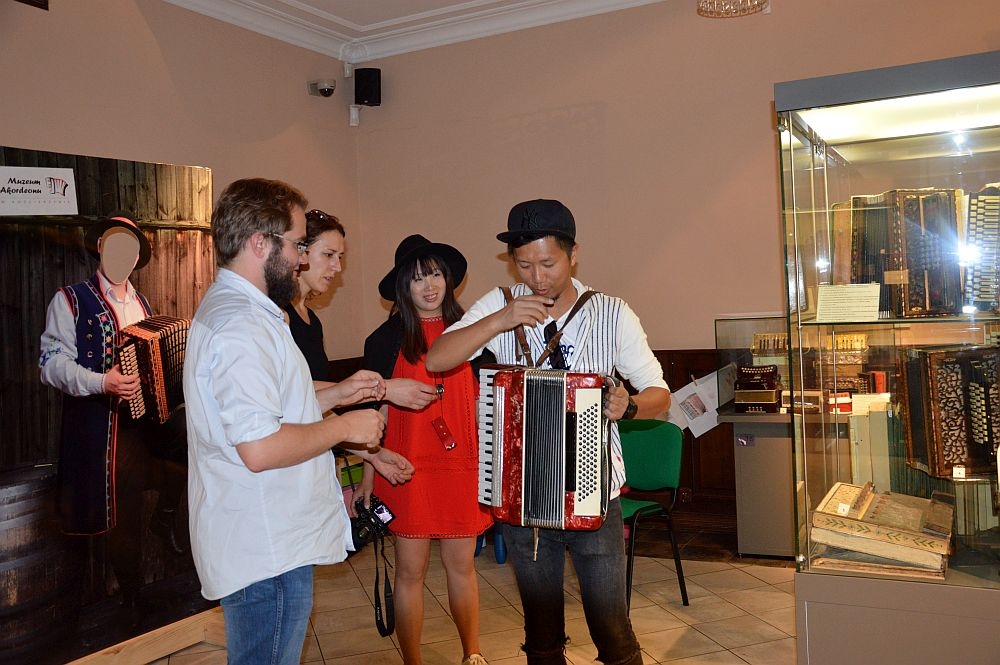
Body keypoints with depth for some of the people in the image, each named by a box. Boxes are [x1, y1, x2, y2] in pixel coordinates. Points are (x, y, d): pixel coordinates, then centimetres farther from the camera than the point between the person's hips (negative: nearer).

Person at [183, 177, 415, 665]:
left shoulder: (228, 306, 14)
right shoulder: (241, 324, -22)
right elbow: (259, 448, -29)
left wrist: (336, 394, 14)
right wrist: (344, 427, -16)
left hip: (270, 541, 11)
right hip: (266, 552, -11)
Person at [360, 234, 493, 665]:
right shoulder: (386, 339, -2)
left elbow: (482, 400, 11)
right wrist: (368, 479, -5)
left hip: (461, 465, 2)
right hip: (408, 466, -2)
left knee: (462, 565, 12)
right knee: (411, 570, 5)